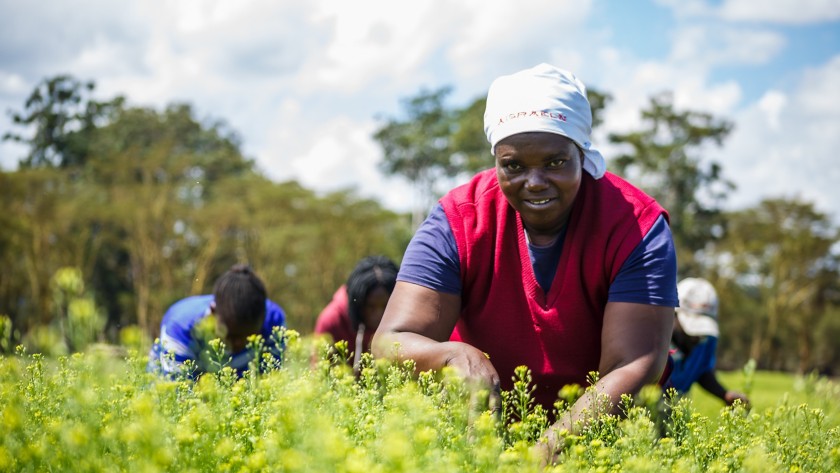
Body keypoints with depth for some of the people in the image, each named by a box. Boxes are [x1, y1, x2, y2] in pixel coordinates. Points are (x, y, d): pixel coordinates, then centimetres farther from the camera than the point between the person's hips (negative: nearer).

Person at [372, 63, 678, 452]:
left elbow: (632, 369, -22)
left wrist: (551, 448, -38)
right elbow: (391, 342, -17)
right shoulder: (457, 222, -11)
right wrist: (455, 355, -39)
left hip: (591, 425, 0)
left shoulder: (636, 226, -14)